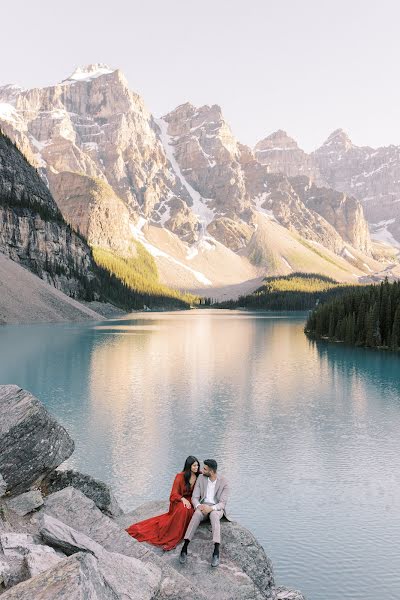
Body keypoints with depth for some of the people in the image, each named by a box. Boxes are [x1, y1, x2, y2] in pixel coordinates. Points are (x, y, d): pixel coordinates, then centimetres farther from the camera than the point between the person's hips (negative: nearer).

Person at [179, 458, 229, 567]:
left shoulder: (224, 482, -11)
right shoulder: (201, 478, -3)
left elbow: (223, 504, -14)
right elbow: (194, 497, -3)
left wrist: (211, 508, -33)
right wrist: (198, 506, -26)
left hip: (217, 508, -2)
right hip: (203, 506, 2)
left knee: (214, 515, -39)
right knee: (196, 515, -35)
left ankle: (216, 552, -46)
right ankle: (184, 548, -39)